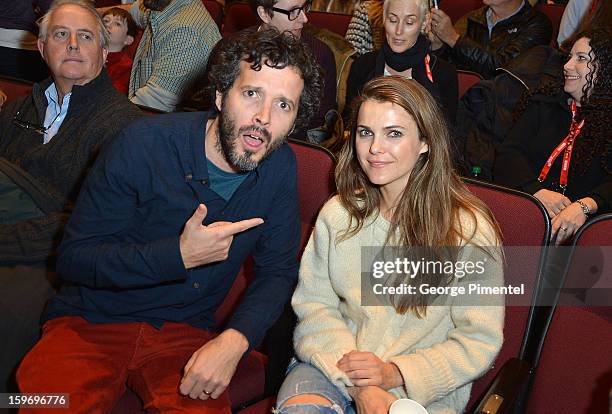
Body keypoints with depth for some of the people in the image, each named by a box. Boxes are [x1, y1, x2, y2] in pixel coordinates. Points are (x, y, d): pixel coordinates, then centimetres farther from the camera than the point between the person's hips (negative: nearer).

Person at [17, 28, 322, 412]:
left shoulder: (280, 167, -4)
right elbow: (74, 259, -13)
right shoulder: (145, 143, -15)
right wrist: (179, 255, -26)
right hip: (93, 322, -2)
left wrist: (235, 339, -17)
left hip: (186, 332, 3)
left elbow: (279, 269, 2)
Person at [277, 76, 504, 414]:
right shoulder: (338, 214, 2)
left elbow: (479, 340, -5)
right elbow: (313, 304, 0)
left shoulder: (469, 230, -8)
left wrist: (394, 373, -17)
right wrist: (357, 382, -15)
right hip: (335, 363, 1)